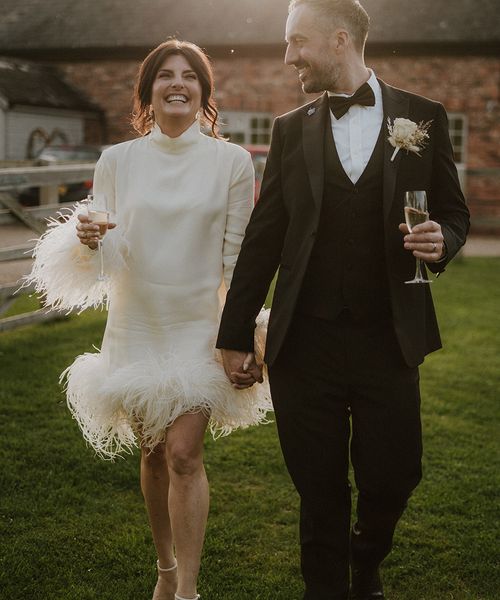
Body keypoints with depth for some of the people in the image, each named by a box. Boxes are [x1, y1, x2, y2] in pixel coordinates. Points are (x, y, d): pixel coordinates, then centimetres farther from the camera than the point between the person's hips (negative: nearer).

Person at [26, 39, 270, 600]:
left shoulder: (231, 161, -3)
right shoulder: (117, 160, 1)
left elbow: (237, 256, 0)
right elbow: (107, 254, 3)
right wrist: (87, 239, -19)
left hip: (199, 327, -2)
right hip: (136, 327, 2)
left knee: (183, 454, -10)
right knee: (152, 454, 13)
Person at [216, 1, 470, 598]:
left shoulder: (422, 117, 2)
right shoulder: (291, 128, 5)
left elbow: (453, 212, 11)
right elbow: (262, 237, 6)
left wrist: (441, 241, -14)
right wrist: (235, 336, 5)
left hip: (389, 341, 0)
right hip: (305, 342, 1)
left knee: (391, 479, 9)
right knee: (320, 492, 8)